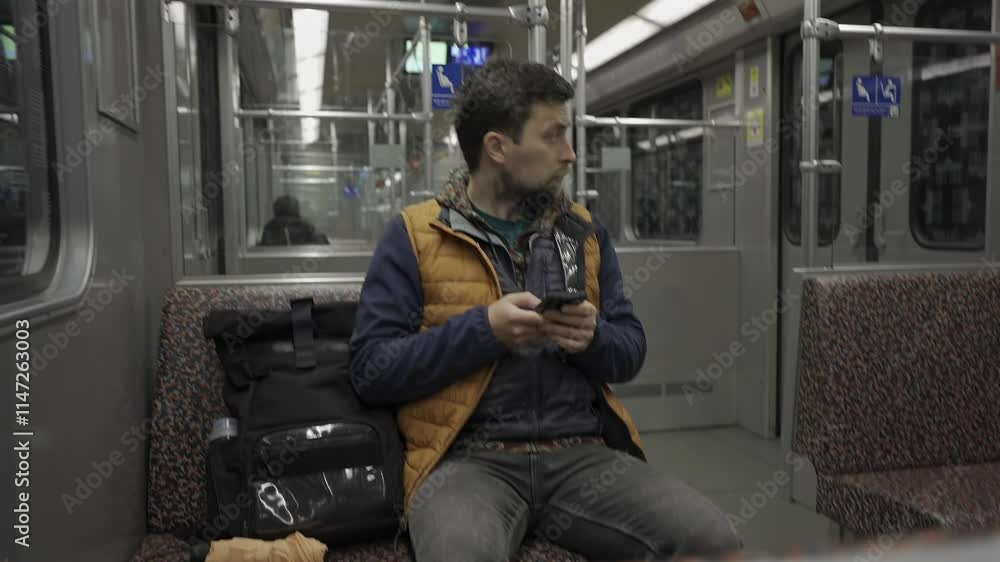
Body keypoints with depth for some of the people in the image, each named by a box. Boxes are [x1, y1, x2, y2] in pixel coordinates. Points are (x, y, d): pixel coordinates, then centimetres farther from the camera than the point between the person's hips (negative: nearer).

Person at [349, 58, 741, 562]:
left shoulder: (583, 232, 14)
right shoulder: (414, 235, 2)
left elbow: (632, 352, 15)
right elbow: (370, 369, -5)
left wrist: (594, 338, -9)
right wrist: (483, 330, -15)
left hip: (583, 454, 4)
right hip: (469, 460, -4)